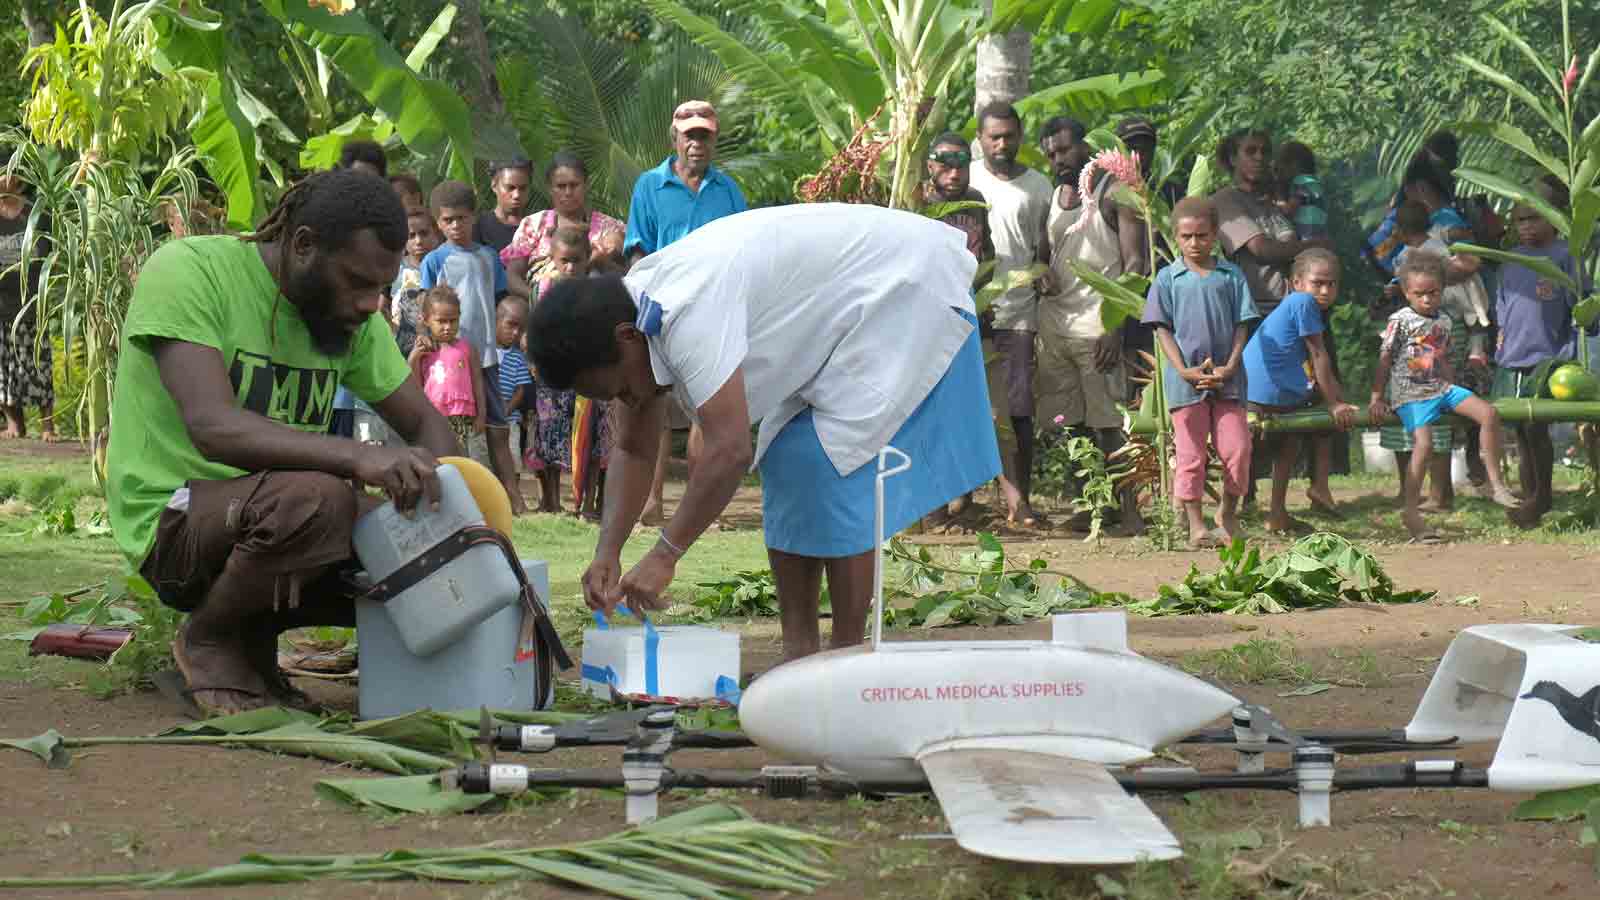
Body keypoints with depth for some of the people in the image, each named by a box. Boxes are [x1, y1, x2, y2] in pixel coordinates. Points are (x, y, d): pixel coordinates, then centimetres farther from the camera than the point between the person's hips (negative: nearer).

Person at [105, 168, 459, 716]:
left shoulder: (353, 317, 4)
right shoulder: (188, 271, -17)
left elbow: (429, 426, 8)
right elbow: (213, 426, -31)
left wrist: (428, 486, -17)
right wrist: (356, 457, -44)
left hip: (271, 516, 7)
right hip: (173, 521, -7)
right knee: (317, 498, -35)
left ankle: (251, 638, 10)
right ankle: (207, 640, -6)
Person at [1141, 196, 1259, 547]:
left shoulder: (1231, 276, 6)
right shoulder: (1167, 278, 3)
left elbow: (1241, 325, 5)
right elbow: (1163, 329, 0)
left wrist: (1230, 367, -8)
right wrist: (1184, 370, -11)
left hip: (1226, 378, 1)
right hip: (1185, 381, -1)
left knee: (1237, 449, -3)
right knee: (1191, 456, 2)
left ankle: (1228, 512, 19)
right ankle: (1196, 525, 10)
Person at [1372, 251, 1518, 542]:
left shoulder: (1444, 320, 13)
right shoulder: (1400, 321, -5)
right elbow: (1385, 360, -3)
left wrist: (1450, 386, 12)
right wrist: (1377, 398, -6)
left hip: (1440, 387, 6)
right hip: (1410, 394, -6)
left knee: (1489, 414, -9)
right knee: (1424, 443, -26)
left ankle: (1496, 483, 0)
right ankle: (1411, 511, -19)